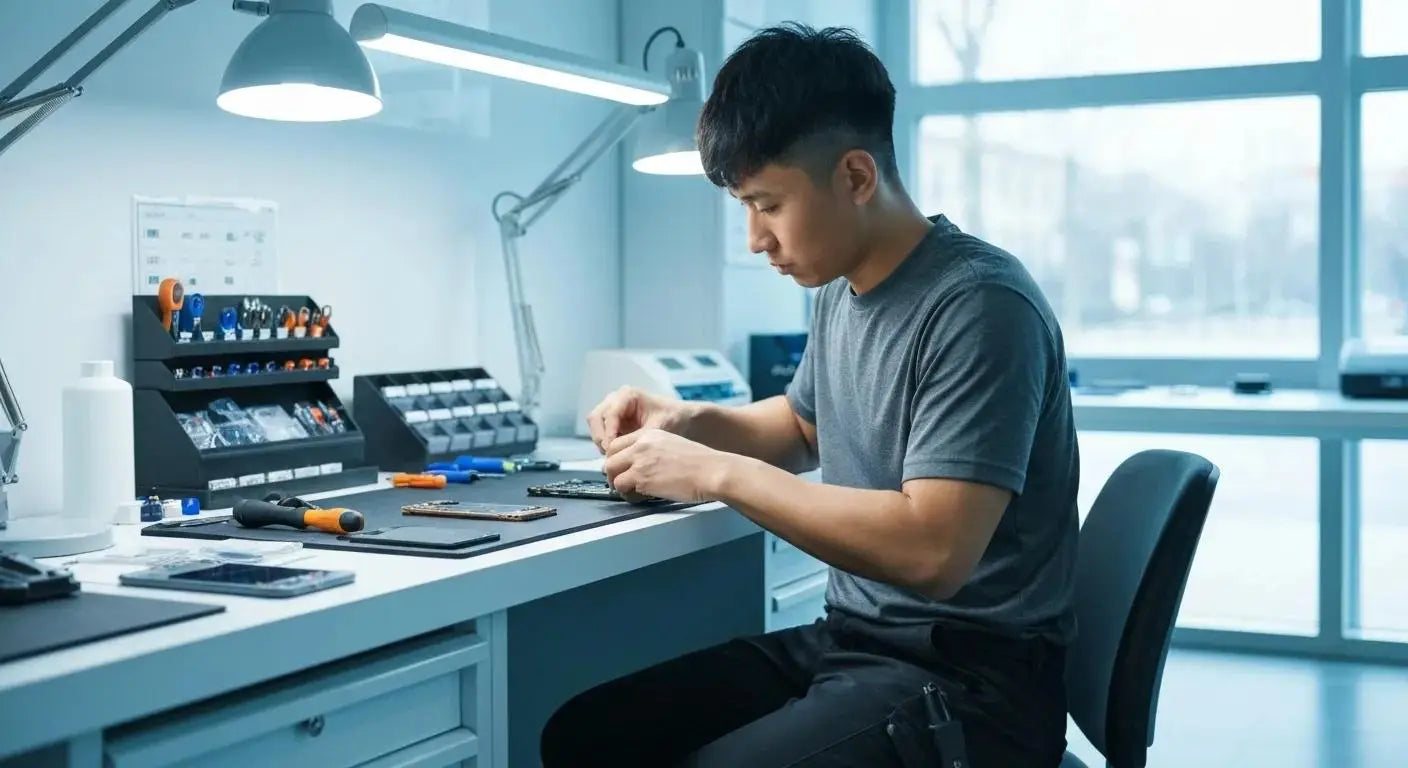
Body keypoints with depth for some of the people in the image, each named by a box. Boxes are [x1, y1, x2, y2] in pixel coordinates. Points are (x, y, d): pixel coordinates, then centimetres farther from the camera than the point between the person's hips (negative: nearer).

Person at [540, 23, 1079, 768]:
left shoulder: (978, 307, -19)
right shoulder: (842, 289, 8)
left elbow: (932, 550, -28)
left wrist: (719, 474, -21)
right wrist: (689, 421, 7)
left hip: (967, 678, -8)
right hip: (847, 642, 8)